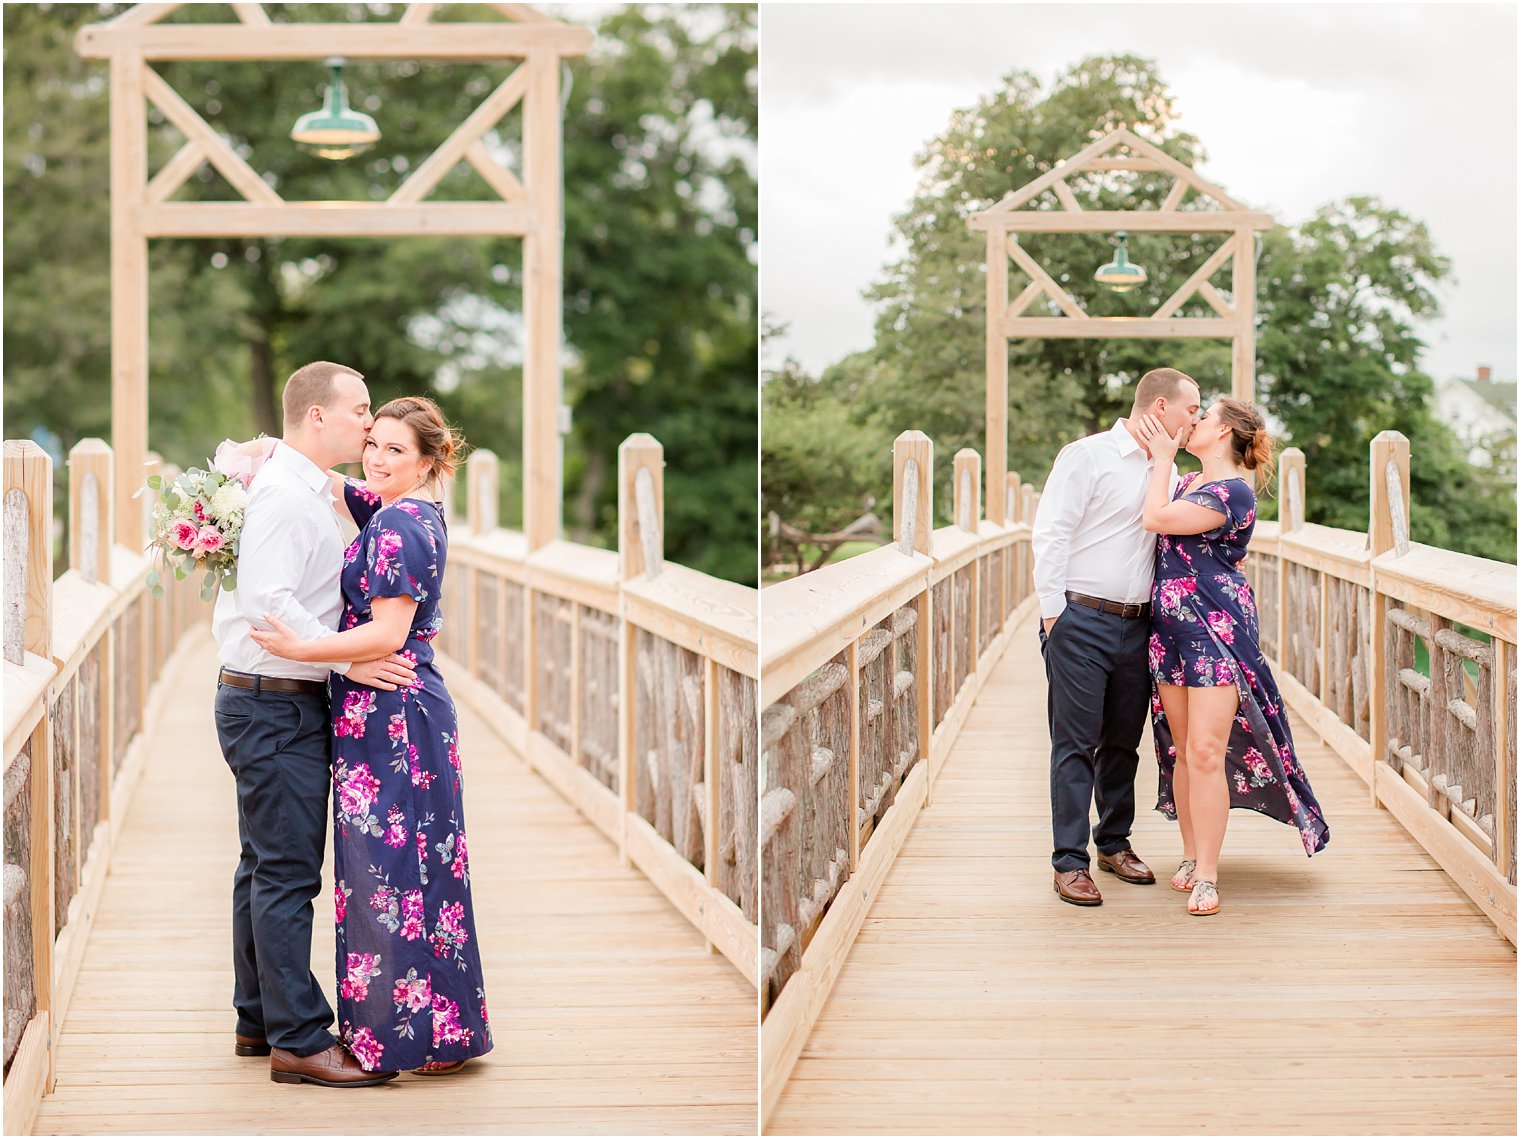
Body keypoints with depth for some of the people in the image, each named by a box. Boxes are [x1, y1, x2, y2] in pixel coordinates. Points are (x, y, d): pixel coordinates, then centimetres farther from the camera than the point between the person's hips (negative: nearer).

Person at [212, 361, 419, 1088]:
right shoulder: (284, 495, -17)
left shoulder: (300, 490, 15)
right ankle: (298, 1041, -5)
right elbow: (268, 602, -26)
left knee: (265, 865, 16)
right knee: (287, 872, -8)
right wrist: (347, 660, -22)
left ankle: (258, 1020, 25)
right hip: (276, 706, -11)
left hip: (276, 705, 11)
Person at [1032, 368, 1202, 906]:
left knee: (1123, 741, 13)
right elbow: (1051, 535, -10)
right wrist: (1054, 614, -13)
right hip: (1082, 621, -6)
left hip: (1137, 624, 6)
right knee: (1076, 743, -4)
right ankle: (1070, 862, -1)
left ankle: (1115, 843, 26)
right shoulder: (1086, 456, -7)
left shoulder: (1168, 469, 14)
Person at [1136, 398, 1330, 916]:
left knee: (1206, 752, -11)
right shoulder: (1188, 484, 15)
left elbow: (1157, 518, -16)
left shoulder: (1233, 491, -13)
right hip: (1171, 629, 8)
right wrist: (1162, 458, 11)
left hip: (1217, 630, -8)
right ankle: (1192, 855, 20)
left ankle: (1206, 876, -8)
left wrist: (1162, 457, -5)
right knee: (1183, 751, 10)